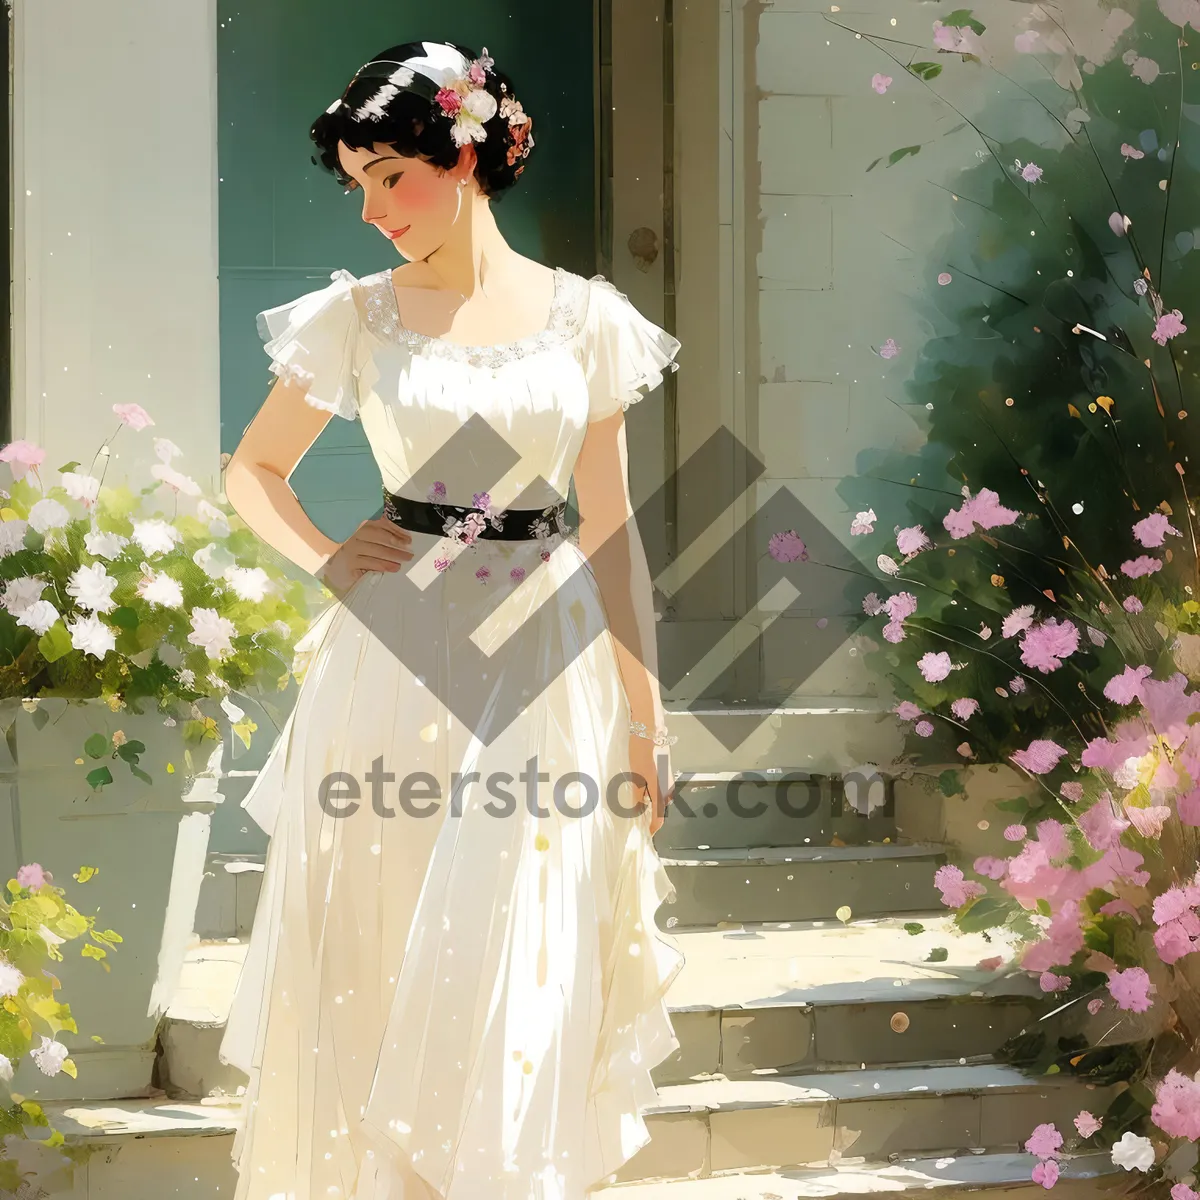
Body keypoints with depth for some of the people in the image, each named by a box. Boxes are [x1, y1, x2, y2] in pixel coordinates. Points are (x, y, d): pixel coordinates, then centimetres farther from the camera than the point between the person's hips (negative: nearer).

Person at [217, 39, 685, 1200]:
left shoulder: (583, 318, 4)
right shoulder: (358, 317, 4)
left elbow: (609, 527, 7)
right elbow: (252, 471, 16)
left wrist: (645, 711, 6)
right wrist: (325, 558, -4)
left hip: (542, 664, 0)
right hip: (395, 663, 0)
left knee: (517, 969, -1)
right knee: (374, 966, 1)